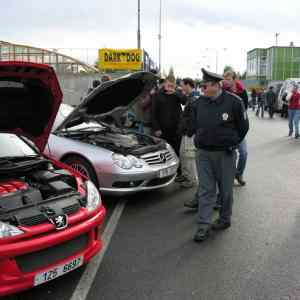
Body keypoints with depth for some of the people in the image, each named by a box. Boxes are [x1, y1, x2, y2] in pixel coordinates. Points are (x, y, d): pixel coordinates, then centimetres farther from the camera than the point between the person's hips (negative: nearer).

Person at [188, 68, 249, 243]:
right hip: (204, 153, 3)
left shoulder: (234, 102, -9)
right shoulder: (199, 104, 3)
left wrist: (231, 143, 3)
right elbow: (193, 126, 15)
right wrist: (200, 141, 9)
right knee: (205, 190, 3)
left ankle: (225, 220, 29)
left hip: (225, 154, -3)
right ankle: (205, 225, 7)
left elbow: (243, 127, 0)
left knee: (226, 189, 11)